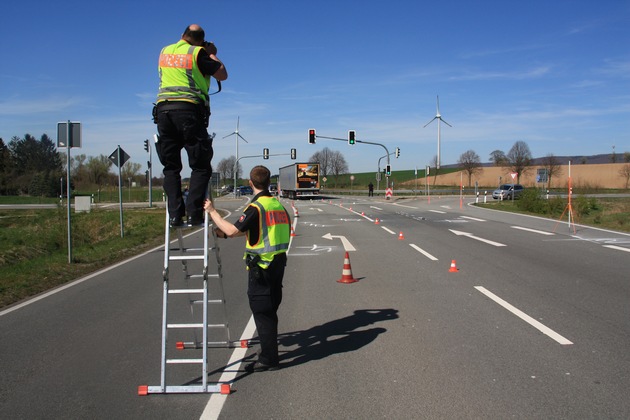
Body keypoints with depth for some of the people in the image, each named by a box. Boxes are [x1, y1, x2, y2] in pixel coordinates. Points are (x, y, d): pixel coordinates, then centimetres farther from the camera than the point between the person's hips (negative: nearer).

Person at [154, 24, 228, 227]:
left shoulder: (165, 51, 18)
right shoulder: (198, 53, 2)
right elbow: (222, 75, 7)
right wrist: (212, 54, 21)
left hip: (163, 109, 5)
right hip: (189, 109, -5)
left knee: (171, 168, 8)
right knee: (200, 167, 1)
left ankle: (175, 214, 0)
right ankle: (194, 213, -10)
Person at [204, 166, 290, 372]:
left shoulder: (256, 207, -16)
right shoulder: (278, 205, 10)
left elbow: (232, 231, -21)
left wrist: (212, 212, -9)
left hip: (261, 266, -8)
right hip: (278, 262, 8)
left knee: (262, 311, -1)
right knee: (270, 309, 18)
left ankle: (269, 359, 4)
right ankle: (269, 351, 31)